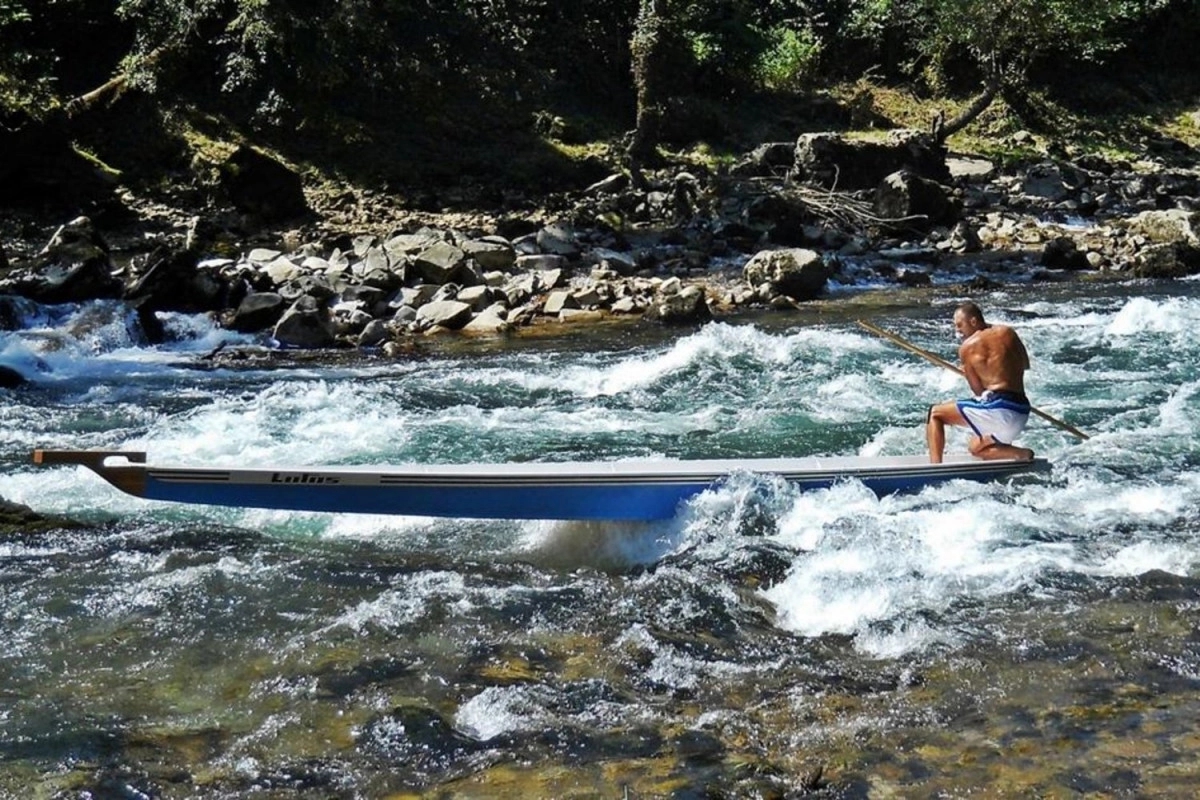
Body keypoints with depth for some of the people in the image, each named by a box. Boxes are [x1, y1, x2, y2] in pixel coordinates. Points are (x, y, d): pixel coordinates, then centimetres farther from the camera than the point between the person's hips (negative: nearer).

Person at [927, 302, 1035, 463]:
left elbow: (978, 391, -1)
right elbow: (1025, 364, 27)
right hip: (1021, 412, 7)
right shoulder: (1008, 332, 12)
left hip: (998, 409, -7)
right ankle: (1023, 453, 6)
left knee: (935, 413, 3)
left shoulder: (967, 347, -5)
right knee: (976, 448, 29)